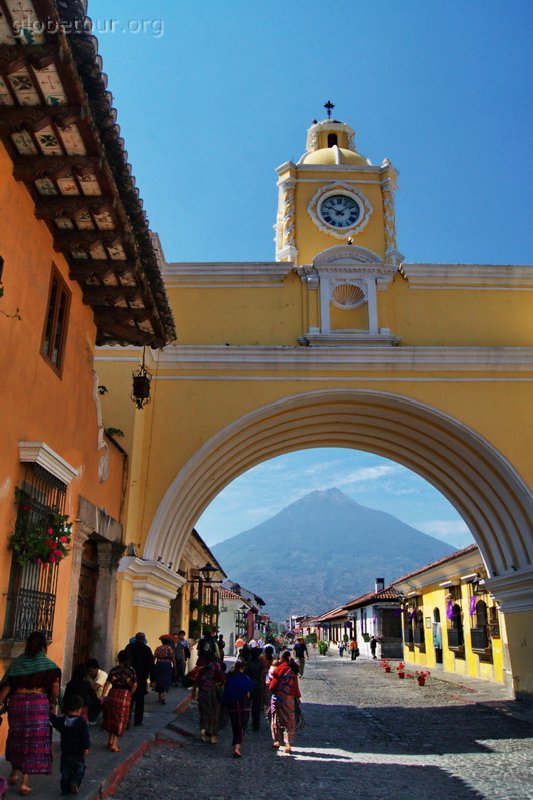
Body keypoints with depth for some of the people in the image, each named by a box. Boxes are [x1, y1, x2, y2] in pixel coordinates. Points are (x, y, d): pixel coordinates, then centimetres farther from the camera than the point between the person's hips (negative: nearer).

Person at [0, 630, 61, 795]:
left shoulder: (17, 662, 5)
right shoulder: (47, 664, -3)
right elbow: (55, 685, -11)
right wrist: (53, 703, 3)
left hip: (17, 703, 3)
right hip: (39, 705, -3)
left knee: (17, 738, 23)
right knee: (35, 742, 5)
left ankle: (14, 773, 35)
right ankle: (25, 782, 3)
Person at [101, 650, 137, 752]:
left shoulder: (113, 670, 0)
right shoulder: (132, 671, -3)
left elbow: (107, 683, -3)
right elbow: (134, 685, -7)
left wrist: (103, 695, 5)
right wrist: (129, 694, 6)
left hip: (112, 694, 2)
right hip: (124, 696, -2)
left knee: (111, 718, 21)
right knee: (120, 720, 8)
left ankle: (110, 741, 28)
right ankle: (114, 744, 8)